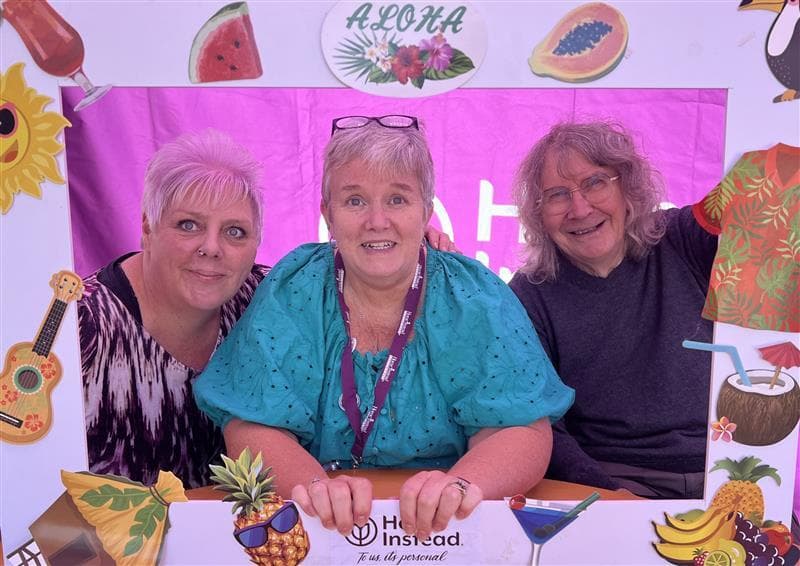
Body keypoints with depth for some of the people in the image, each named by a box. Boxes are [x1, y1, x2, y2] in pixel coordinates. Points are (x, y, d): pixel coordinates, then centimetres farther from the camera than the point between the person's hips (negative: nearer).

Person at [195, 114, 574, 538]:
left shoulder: (477, 299, -7)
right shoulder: (291, 294, -6)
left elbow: (521, 431, -11)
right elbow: (251, 429, -9)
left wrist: (460, 484, -30)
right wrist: (317, 486, -28)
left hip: (446, 531, 1)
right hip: (316, 528, 0)